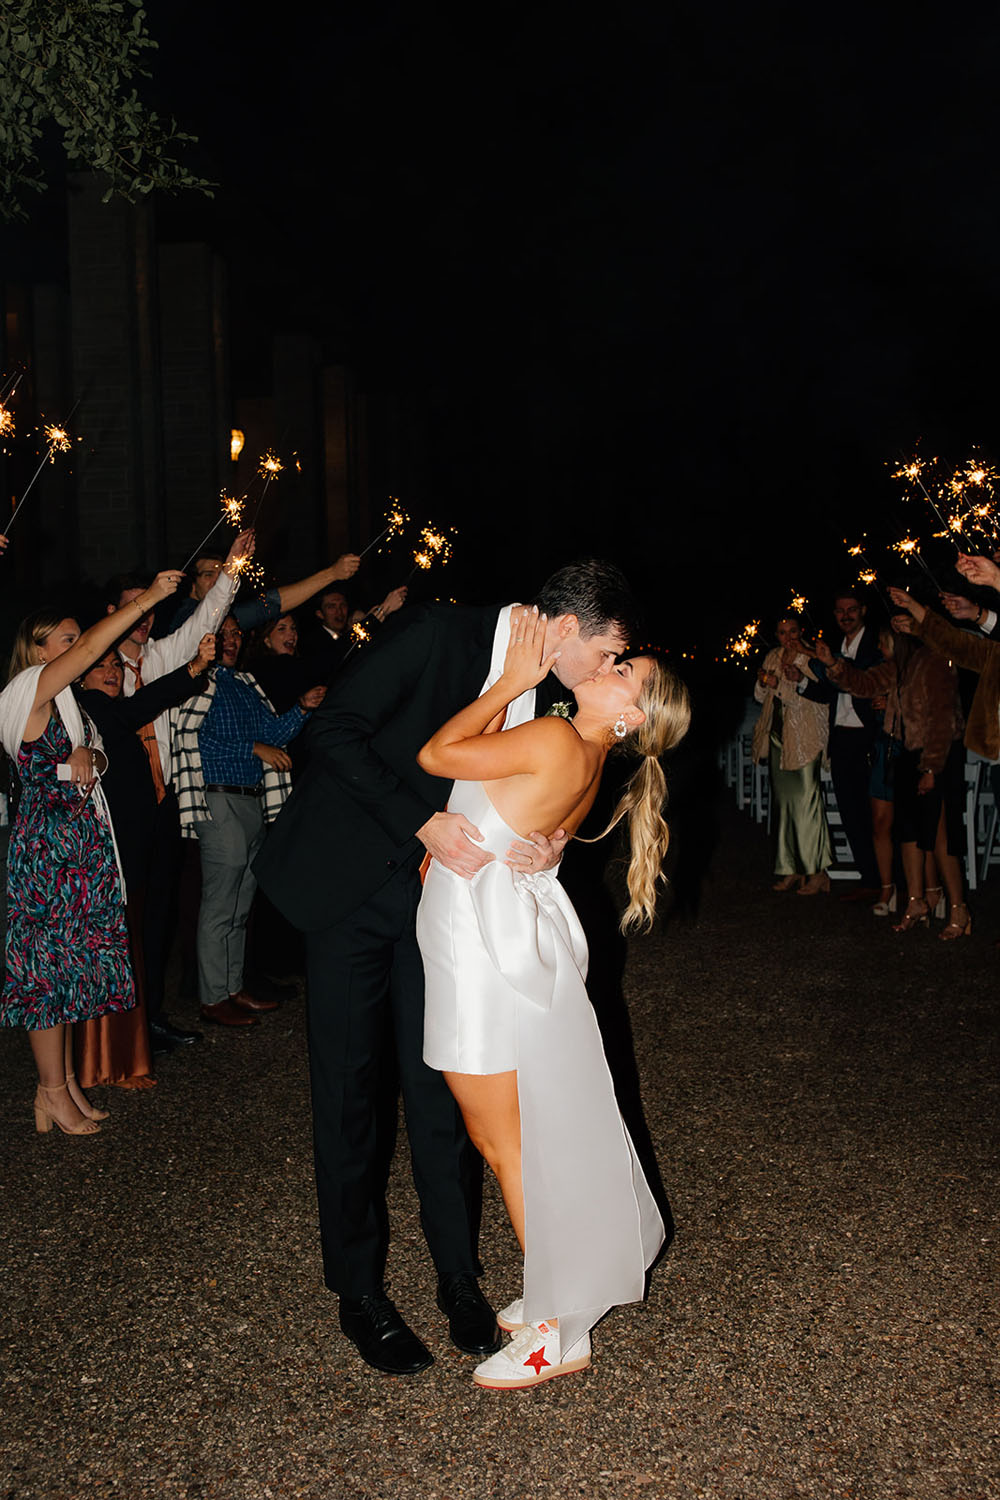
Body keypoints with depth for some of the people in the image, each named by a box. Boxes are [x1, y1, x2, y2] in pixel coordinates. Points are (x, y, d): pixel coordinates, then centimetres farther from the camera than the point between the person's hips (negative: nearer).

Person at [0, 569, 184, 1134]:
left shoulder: (66, 701, 17)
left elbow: (96, 751, 12)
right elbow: (89, 650, -20)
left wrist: (88, 754, -12)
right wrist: (146, 599, -19)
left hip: (82, 844, 9)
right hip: (47, 845, -9)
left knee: (71, 960, 11)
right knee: (48, 961, -3)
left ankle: (65, 1081, 20)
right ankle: (54, 1093, 5)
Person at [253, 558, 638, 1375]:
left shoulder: (542, 692, 1)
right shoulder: (435, 634, -19)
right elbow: (337, 729, -19)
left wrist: (547, 843, -15)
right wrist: (423, 822, -25)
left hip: (437, 890, 5)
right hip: (351, 881, -5)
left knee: (438, 1085, 6)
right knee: (350, 1090, 3)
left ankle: (459, 1277, 20)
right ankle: (360, 1290, 19)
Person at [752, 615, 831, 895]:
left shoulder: (811, 659, -5)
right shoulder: (772, 657, 13)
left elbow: (806, 699, -13)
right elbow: (760, 696, 16)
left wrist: (777, 683, -20)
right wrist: (762, 681, -4)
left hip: (804, 740, -6)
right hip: (778, 738, 6)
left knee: (806, 803, -9)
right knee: (784, 803, 7)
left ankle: (816, 871, -2)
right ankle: (791, 870, 13)